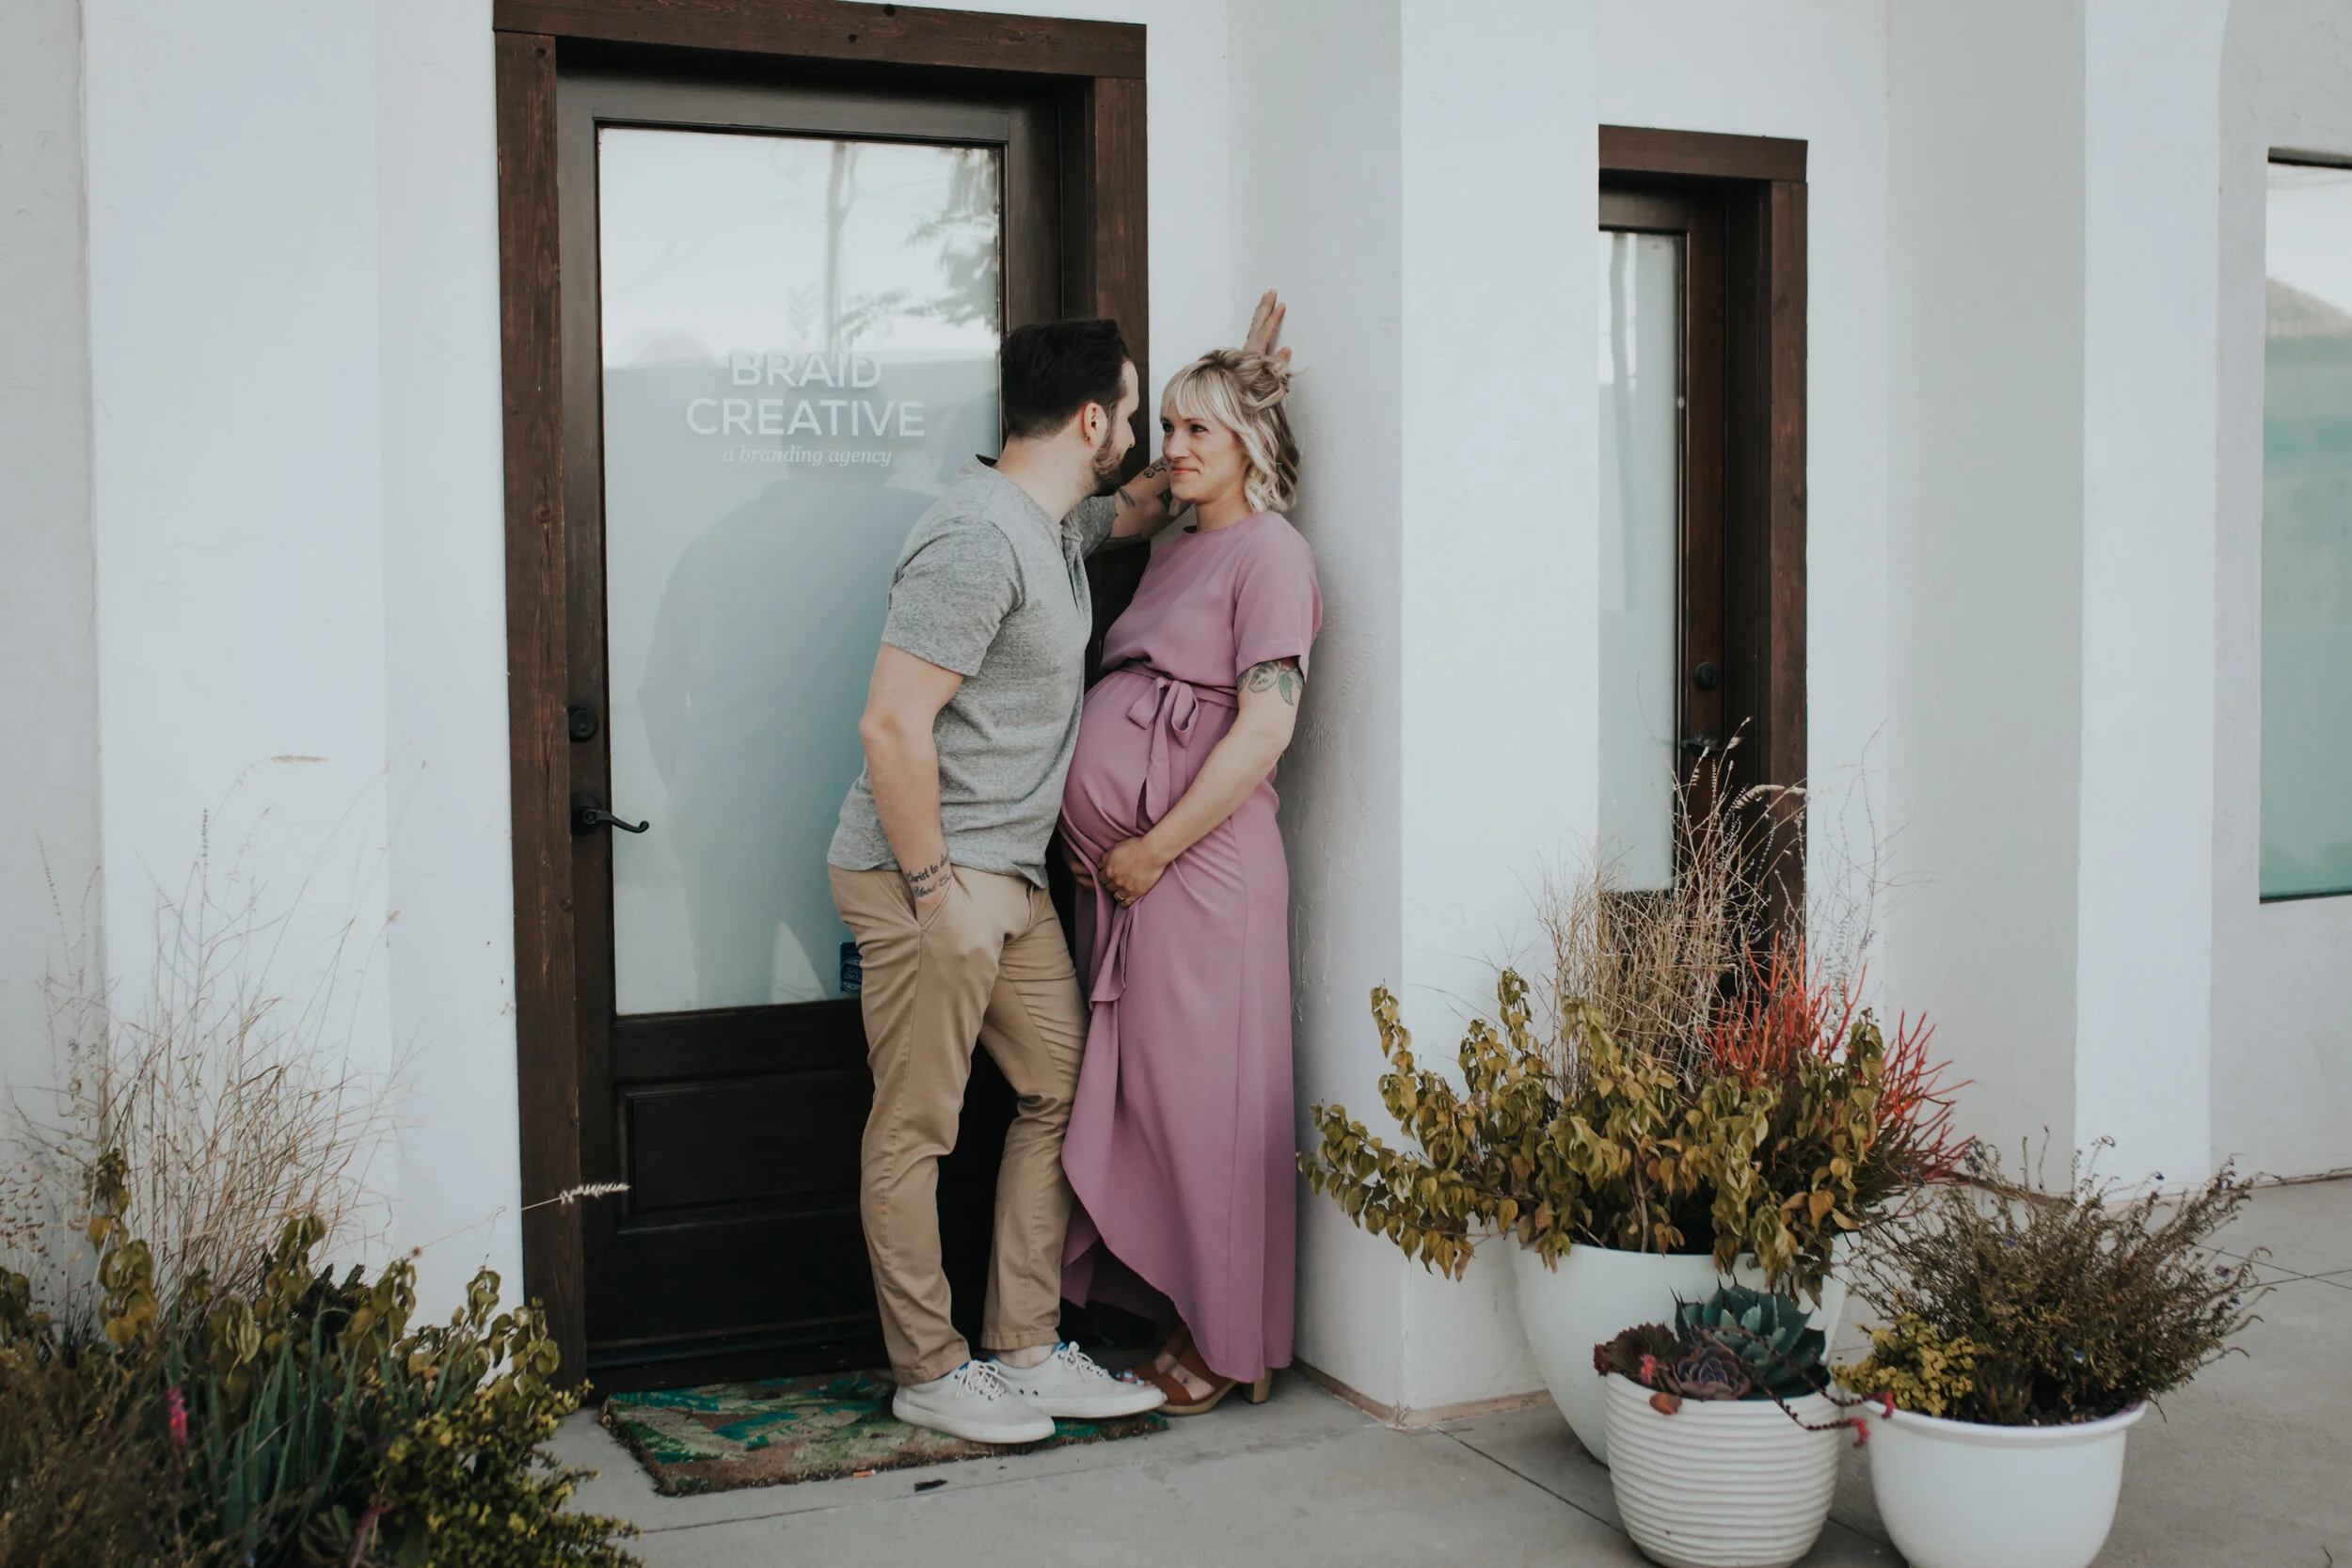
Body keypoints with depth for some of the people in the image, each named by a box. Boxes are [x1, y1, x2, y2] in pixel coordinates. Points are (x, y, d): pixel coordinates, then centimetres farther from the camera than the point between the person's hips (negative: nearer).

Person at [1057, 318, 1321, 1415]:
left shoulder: (1269, 551, -6)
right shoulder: (1175, 552, 19)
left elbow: (1266, 725, -16)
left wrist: (1156, 847, -14)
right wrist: (1100, 841, 9)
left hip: (1199, 863, -8)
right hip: (1122, 867, 8)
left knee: (1202, 1098, -2)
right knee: (1137, 1097, 11)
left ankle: (1228, 1346, 10)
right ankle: (1179, 1319, 21)